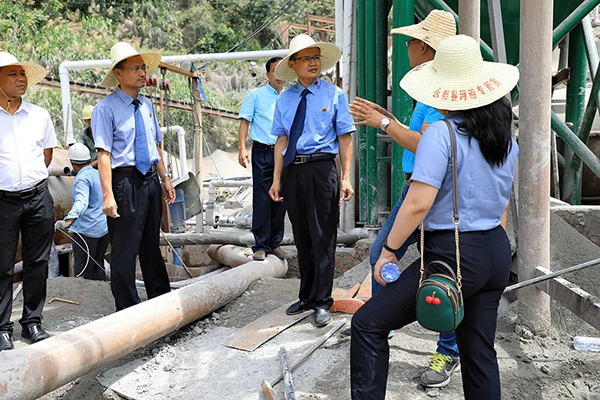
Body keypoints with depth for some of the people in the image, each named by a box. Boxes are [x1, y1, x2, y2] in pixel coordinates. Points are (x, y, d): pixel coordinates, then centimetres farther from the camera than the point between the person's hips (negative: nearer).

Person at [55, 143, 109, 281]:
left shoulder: (81, 179, -15)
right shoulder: (99, 174, 11)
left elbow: (81, 203, -32)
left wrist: (67, 221, -45)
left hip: (87, 230, -8)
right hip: (104, 228, 8)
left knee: (83, 271, -2)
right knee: (98, 266, 17)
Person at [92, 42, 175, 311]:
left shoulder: (146, 105, 12)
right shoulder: (106, 109, -9)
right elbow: (104, 154, -15)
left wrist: (164, 178, 14)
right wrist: (108, 195, -21)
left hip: (151, 179, 7)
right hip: (125, 181, -6)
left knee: (151, 245, 18)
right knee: (125, 249, 2)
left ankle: (161, 298, 32)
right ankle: (127, 309, 16)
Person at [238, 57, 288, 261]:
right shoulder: (255, 95, 5)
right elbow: (245, 121, -1)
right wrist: (242, 148, -13)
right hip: (262, 153, -4)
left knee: (280, 200, 6)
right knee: (262, 200, -4)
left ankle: (275, 243, 17)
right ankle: (261, 245, 4)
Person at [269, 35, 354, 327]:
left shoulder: (334, 94, 3)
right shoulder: (284, 99, 11)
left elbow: (345, 138, 0)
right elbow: (281, 140, 10)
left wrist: (346, 178, -8)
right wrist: (277, 179, 4)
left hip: (321, 168, -4)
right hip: (292, 171, 4)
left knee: (322, 237, -2)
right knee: (302, 237, 12)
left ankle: (322, 302, 10)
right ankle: (307, 297, 26)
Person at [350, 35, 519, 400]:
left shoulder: (441, 132, -15)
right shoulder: (506, 138, 8)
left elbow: (418, 204, -22)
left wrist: (390, 249, -10)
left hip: (452, 255, -8)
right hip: (497, 252, 8)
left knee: (368, 324, 2)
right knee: (480, 351, 19)